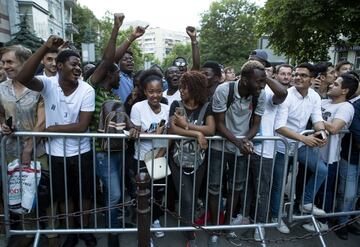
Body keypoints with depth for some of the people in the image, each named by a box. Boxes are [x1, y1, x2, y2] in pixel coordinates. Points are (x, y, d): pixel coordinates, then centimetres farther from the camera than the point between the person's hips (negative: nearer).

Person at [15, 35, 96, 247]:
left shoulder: (87, 90, -14)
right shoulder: (48, 84, -10)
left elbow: (82, 126, -18)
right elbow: (23, 78, -33)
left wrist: (50, 129, -14)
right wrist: (45, 48, -37)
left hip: (81, 152, -1)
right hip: (56, 153, 1)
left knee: (85, 193, 16)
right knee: (63, 196, 18)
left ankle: (86, 229, 40)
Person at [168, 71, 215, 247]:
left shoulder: (206, 107, -4)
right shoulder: (176, 105, -6)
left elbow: (211, 130, -19)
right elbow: (172, 129, -19)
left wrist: (186, 124, -20)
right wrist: (197, 133, -26)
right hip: (178, 160, -1)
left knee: (193, 198, 16)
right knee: (186, 199, -3)